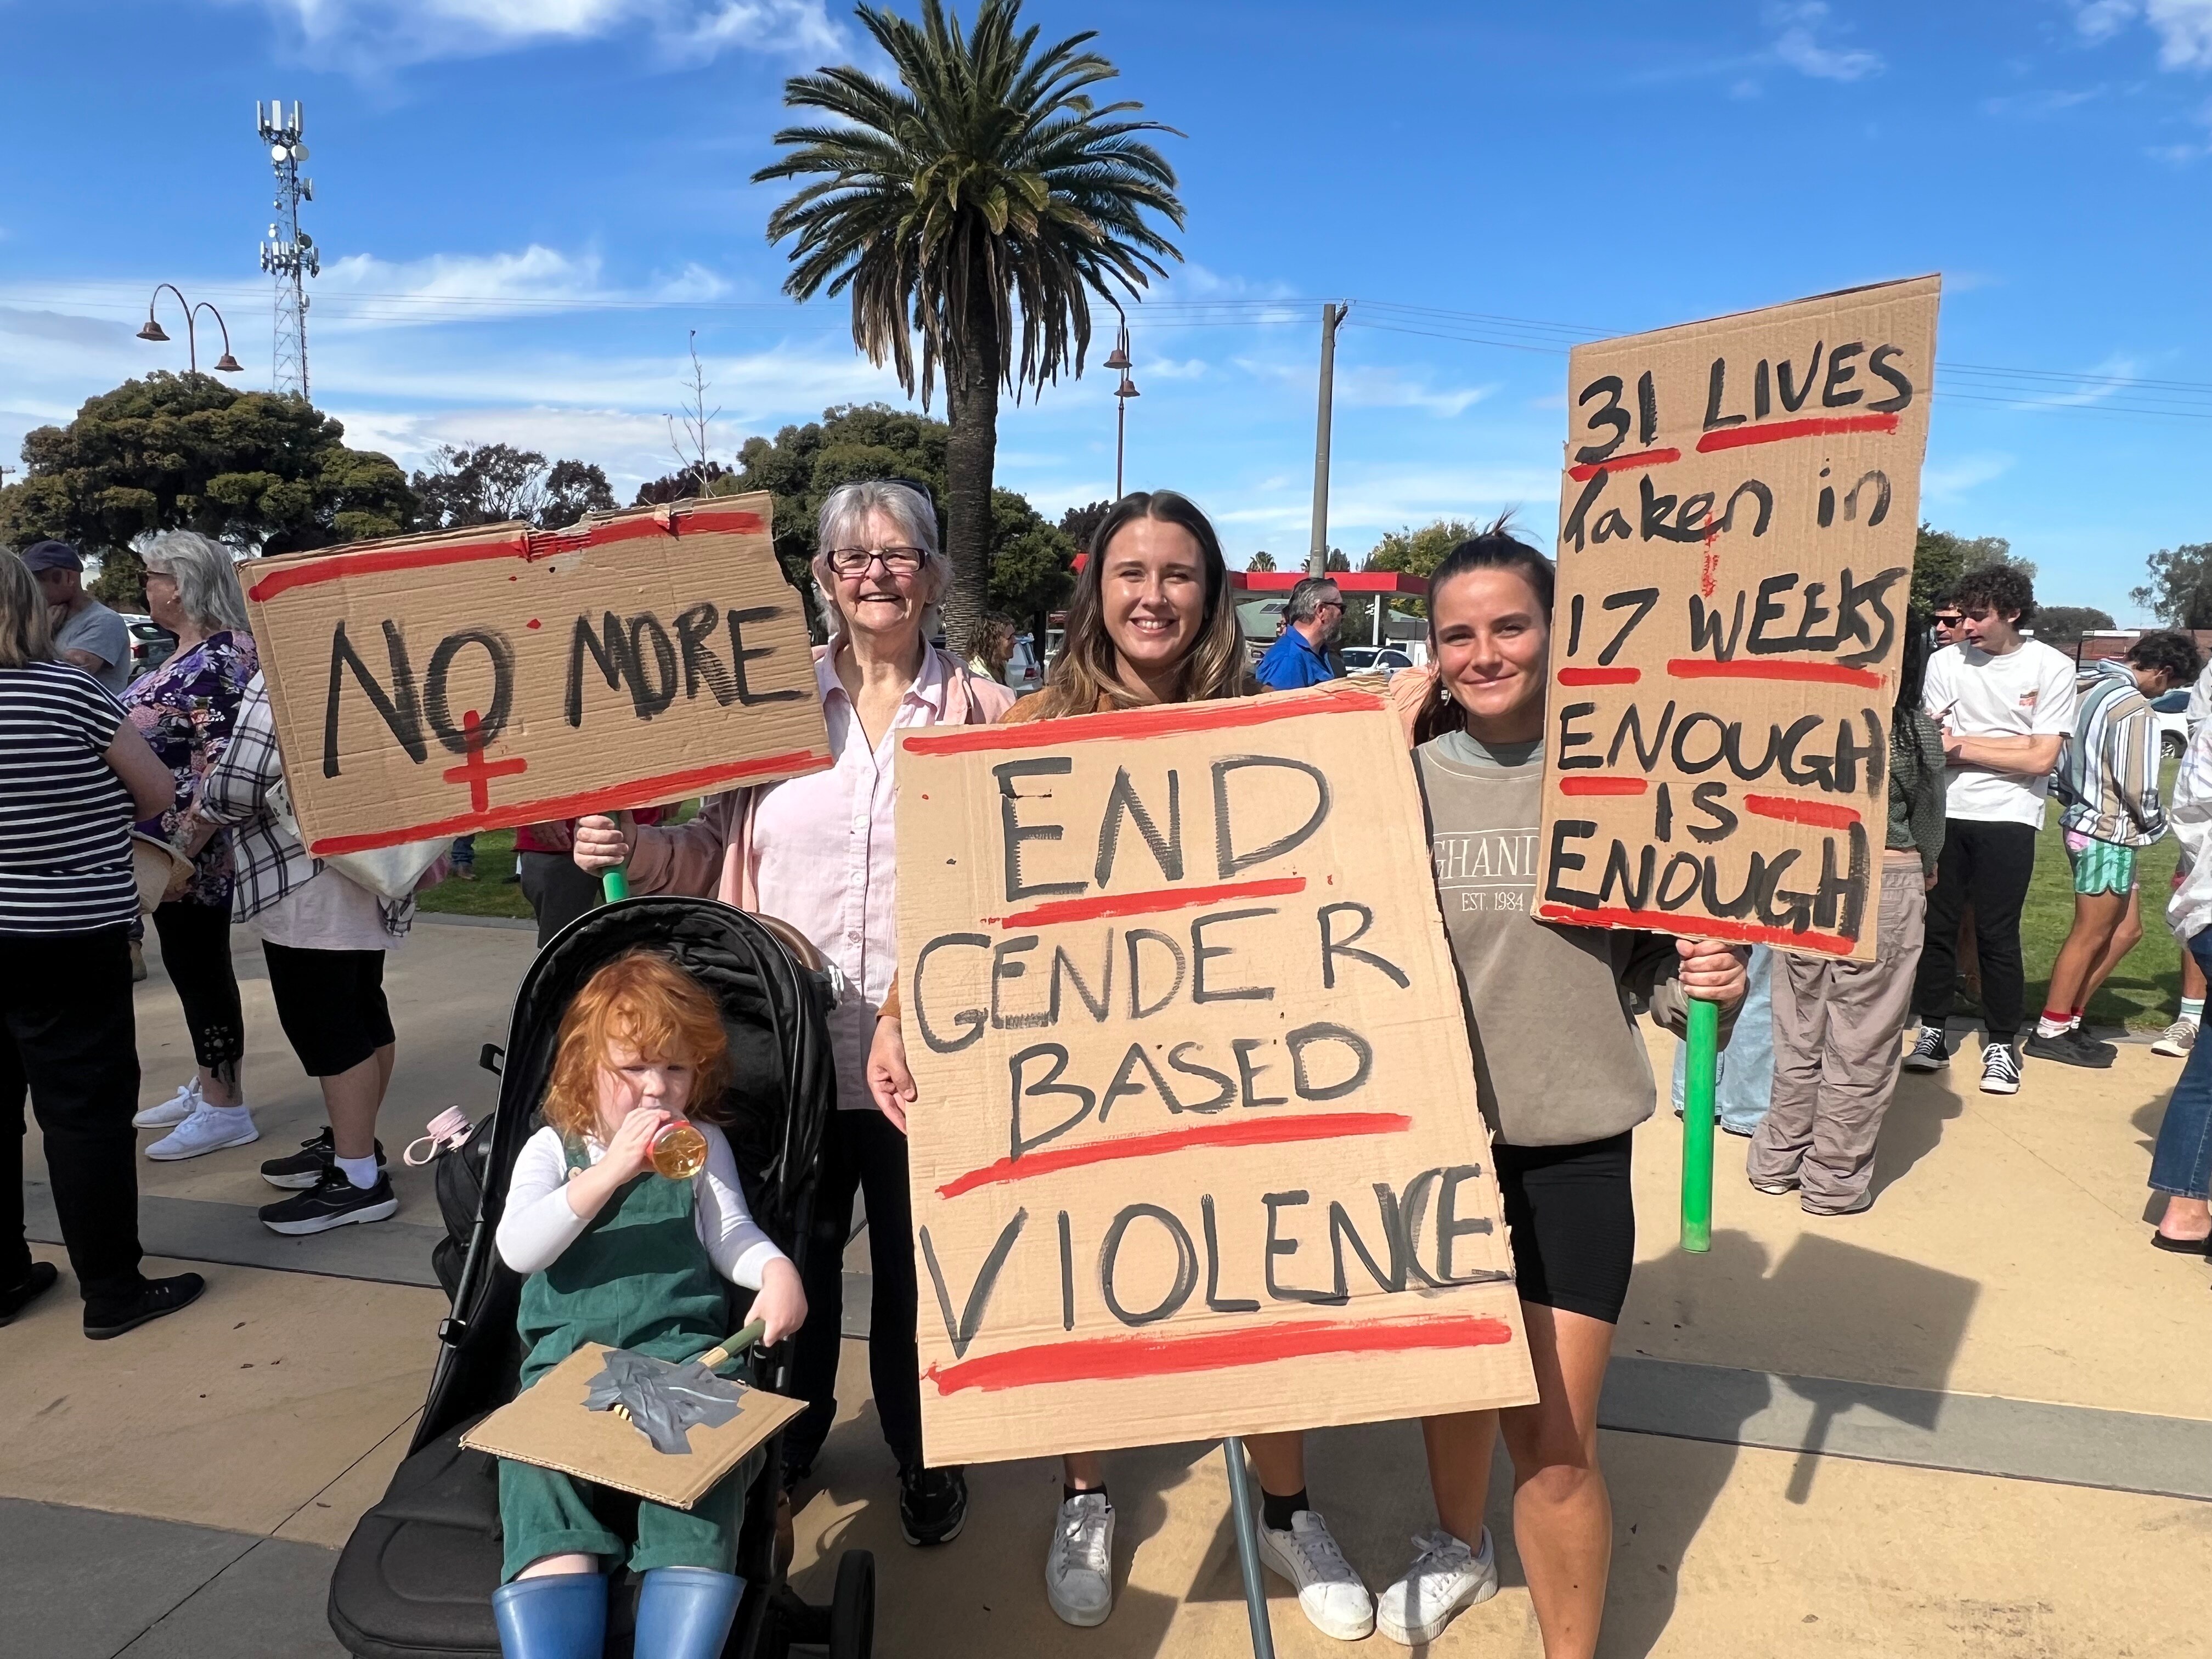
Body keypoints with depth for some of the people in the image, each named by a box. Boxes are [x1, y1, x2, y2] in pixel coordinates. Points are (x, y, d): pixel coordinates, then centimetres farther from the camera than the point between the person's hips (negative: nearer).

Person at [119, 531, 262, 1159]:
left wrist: (184, 849, -27)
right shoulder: (188, 655, 12)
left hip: (194, 849, -9)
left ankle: (226, 1109, 10)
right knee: (189, 961, 16)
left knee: (200, 965, -1)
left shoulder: (222, 660, -19)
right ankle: (205, 1085, 29)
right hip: (167, 847, 9)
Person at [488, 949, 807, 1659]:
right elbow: (518, 1248, -4)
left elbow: (731, 1234, 9)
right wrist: (609, 1172, -17)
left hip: (682, 1346, 0)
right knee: (542, 1471, -26)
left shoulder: (702, 1143, 15)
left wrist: (778, 1272, -15)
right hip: (568, 1354, 0)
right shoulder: (552, 1148, 12)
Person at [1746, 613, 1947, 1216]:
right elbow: (1928, 827, 5)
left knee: (1797, 1035, 16)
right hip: (1884, 888, -3)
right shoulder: (1917, 732, -8)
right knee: (1860, 1048, 9)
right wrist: (1924, 874, 24)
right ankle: (1835, 1181, 18)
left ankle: (1778, 1161, 27)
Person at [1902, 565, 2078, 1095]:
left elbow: (2042, 758, -7)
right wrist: (2012, 743, -10)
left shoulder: (2052, 668, -1)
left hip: (2007, 819, -2)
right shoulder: (1945, 663, 3)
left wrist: (1961, 745, -6)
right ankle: (1932, 1032, 16)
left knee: (1997, 934, 0)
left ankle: (2001, 1044, 13)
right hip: (1945, 813, 2)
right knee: (1937, 926, 5)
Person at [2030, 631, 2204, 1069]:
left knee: (2125, 930, 17)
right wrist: (2158, 825, 1)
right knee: (2090, 935, 1)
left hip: (2086, 823, 9)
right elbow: (2139, 788, -17)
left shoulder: (2090, 688, 8)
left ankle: (2069, 1018, 20)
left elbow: (2068, 762, 13)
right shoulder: (2135, 709, -18)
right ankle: (2051, 1032, 10)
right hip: (2108, 835, -9)